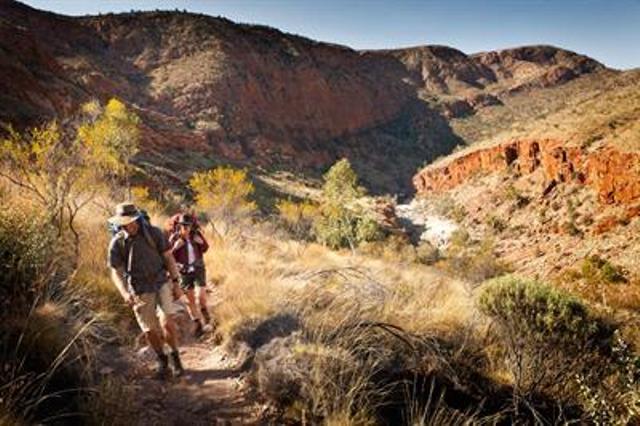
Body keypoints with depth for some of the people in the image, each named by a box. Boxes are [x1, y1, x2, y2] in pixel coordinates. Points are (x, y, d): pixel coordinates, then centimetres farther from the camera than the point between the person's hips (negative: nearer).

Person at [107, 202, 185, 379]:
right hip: (140, 291, 1)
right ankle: (162, 360, 29)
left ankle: (175, 355, 13)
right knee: (150, 331, 2)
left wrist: (176, 282, -5)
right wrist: (125, 293, -20)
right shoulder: (117, 243, -8)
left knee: (168, 323, -14)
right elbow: (116, 272, -4)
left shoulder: (153, 233, -8)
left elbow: (169, 258, -1)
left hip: (162, 283, 0)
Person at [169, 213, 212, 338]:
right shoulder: (174, 238, -13)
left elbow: (205, 248, 5)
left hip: (198, 268, 0)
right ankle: (198, 325, 21)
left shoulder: (196, 234, -9)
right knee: (190, 300, 7)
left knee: (201, 295, -13)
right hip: (185, 271, 0)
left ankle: (204, 312, 19)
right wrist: (175, 248, -26)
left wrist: (202, 242, -15)